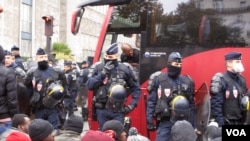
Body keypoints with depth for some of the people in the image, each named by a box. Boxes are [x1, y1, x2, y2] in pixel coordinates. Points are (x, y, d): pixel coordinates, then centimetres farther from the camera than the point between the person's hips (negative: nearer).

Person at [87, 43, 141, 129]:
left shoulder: (125, 69, 0)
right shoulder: (97, 67, 0)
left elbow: (136, 88, 8)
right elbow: (90, 85, -10)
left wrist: (132, 104, -2)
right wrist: (103, 73, -18)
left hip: (118, 111, 0)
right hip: (102, 110, 1)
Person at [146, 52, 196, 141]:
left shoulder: (187, 81, 7)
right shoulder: (158, 79, -1)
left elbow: (191, 105, 10)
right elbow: (151, 101, -1)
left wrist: (192, 125, 9)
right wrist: (149, 120, -6)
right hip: (165, 122, -3)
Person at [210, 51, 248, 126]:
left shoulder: (241, 79, 9)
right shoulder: (220, 80, -13)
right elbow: (216, 104, -16)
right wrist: (220, 123, -20)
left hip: (240, 122, 7)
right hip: (226, 123, -7)